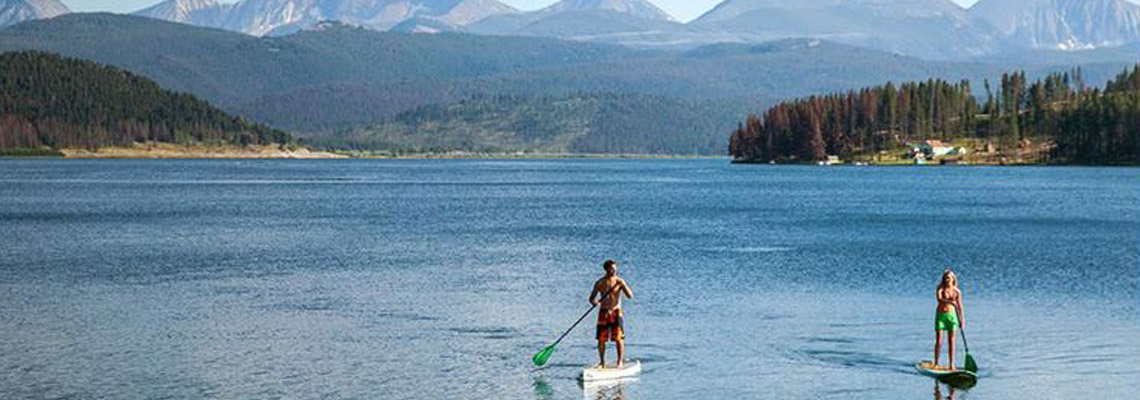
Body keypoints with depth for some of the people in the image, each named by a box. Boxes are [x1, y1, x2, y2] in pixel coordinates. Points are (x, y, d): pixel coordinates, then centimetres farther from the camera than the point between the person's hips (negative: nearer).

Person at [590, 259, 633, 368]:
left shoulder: (619, 281, -2)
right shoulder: (600, 283, 3)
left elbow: (630, 296, -9)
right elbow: (591, 298, 8)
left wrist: (623, 285, -24)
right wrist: (594, 302, -16)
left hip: (616, 312, -2)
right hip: (603, 313, 2)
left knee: (619, 338, -7)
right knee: (601, 339, 3)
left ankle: (620, 361, 1)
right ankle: (602, 361, 16)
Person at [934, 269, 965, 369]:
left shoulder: (957, 291, 2)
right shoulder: (941, 288, -3)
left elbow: (960, 307, 5)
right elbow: (939, 298, -22)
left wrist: (962, 320, 1)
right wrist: (950, 301, -38)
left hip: (951, 315, 1)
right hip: (941, 315, -1)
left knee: (951, 341, 0)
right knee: (938, 341, -2)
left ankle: (952, 365, 4)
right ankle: (936, 363, 7)